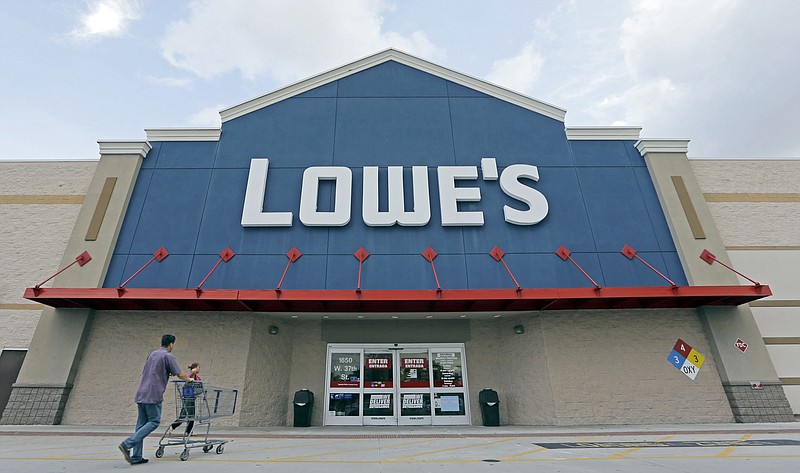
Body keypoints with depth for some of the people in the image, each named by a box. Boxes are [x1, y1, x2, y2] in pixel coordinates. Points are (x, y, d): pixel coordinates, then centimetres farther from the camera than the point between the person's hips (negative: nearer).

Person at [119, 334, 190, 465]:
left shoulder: (152, 354, 17)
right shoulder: (168, 356, -7)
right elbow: (180, 374, -5)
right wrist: (189, 380, 15)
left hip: (141, 394, 8)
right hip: (153, 395, -8)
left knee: (141, 423, 9)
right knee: (154, 422, -2)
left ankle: (136, 457, 8)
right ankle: (127, 444, -14)